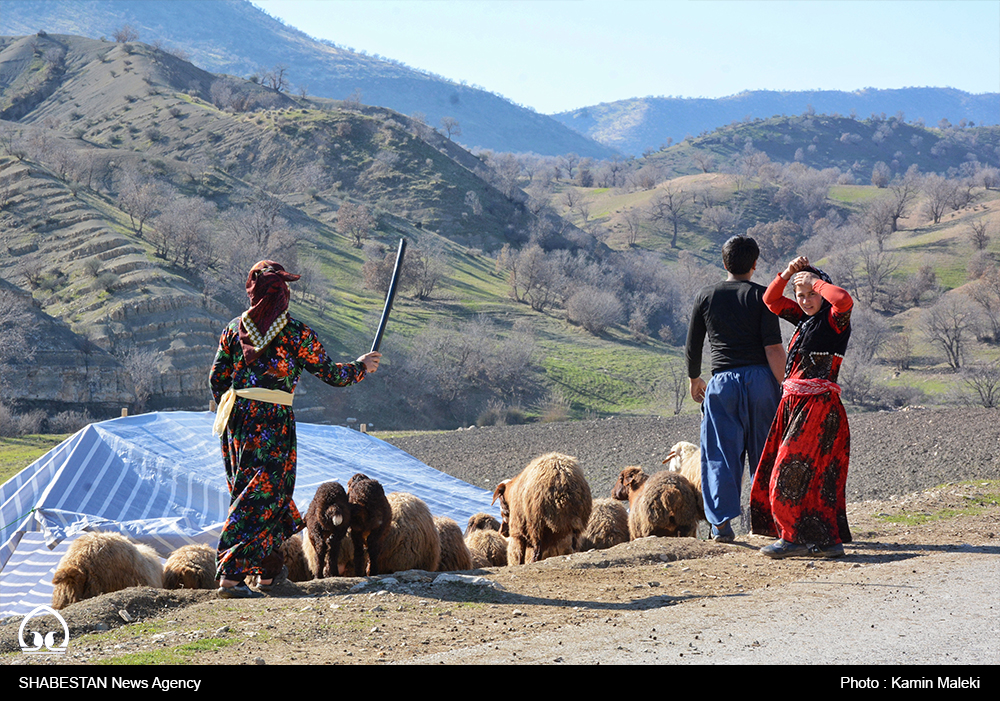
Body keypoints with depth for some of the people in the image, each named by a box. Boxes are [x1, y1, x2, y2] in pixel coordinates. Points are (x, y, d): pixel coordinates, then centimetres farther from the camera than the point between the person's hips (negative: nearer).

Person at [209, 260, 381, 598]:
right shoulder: (296, 333, -5)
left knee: (247, 492, 18)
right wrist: (361, 367, 18)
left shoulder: (234, 329, 7)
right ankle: (232, 574, -10)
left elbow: (217, 379, 10)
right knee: (263, 496, -2)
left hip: (237, 421, 5)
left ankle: (270, 568, 29)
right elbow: (330, 373, 0)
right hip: (274, 424, -5)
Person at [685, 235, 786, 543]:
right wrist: (782, 386, -3)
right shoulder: (761, 296, -1)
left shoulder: (706, 297, 6)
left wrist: (694, 380, 27)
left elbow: (692, 348, 12)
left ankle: (722, 522, -6)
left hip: (723, 382, 1)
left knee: (721, 454, 3)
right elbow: (774, 348, -9)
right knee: (765, 452, 10)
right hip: (760, 377, -1)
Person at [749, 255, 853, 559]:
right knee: (809, 475, 9)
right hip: (793, 403, 9)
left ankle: (796, 537, -2)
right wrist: (787, 274, 4)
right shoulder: (805, 318, 16)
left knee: (791, 474, -9)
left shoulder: (835, 319, -6)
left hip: (819, 407, -9)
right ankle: (826, 540, 14)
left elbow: (844, 300, -29)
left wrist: (814, 281, -14)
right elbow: (771, 300, 22)